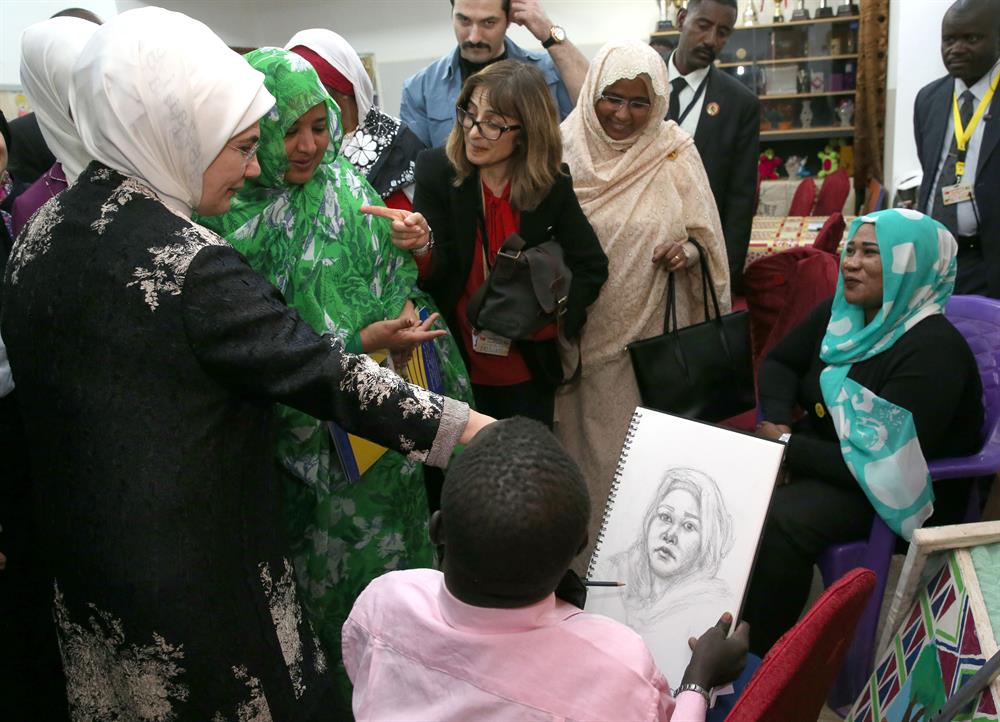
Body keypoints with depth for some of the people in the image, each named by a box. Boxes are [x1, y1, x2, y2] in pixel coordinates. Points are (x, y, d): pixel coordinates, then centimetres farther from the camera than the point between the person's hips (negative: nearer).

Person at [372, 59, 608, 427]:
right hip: (457, 367, -1)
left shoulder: (553, 185, -9)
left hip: (527, 371, 1)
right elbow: (435, 275, -13)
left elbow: (590, 267, 0)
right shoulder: (437, 170, -11)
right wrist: (421, 247, -35)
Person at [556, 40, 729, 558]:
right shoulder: (563, 150, -2)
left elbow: (705, 239, 4)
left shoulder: (675, 154, -2)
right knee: (586, 442, 12)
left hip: (651, 336, 0)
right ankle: (584, 539, 30)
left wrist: (687, 251, -16)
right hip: (582, 335, 1)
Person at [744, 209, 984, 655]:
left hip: (902, 495, -8)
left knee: (779, 522, -32)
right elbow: (779, 362, 13)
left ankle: (763, 655, -13)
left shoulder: (933, 351, -24)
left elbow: (878, 465, -28)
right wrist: (778, 421, -7)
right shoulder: (842, 312, 0)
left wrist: (788, 446, -21)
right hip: (821, 447, 8)